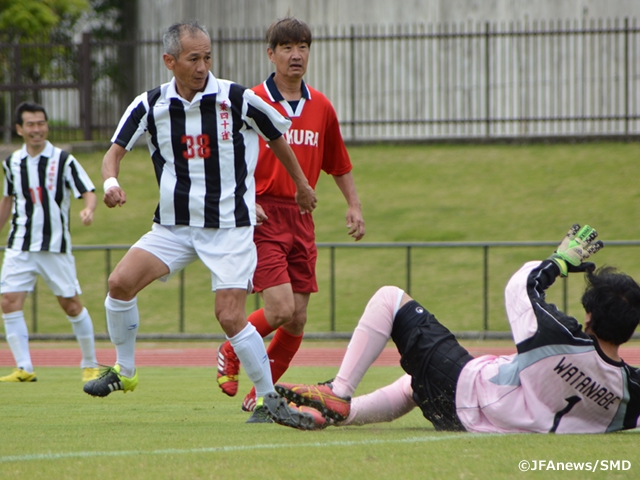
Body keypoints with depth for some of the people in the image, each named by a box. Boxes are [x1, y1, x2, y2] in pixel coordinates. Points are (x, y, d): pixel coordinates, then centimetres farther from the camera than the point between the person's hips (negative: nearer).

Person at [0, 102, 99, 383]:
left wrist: (88, 209, -31)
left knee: (71, 305, 1)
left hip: (56, 247, -3)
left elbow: (88, 192, -10)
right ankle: (24, 368, -9)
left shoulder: (63, 160, -5)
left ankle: (90, 364, 16)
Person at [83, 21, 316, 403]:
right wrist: (111, 181, -23)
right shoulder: (150, 106, -4)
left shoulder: (238, 100, -10)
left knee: (231, 317, -13)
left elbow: (277, 136, 8)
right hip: (174, 225, 3)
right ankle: (124, 371, 5)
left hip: (230, 227, -3)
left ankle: (268, 396, 5)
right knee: (121, 282, -15)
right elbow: (116, 151, 1)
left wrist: (302, 185, 20)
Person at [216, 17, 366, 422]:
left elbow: (338, 164, 21)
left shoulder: (321, 107, 10)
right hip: (263, 217, -5)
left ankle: (260, 396, 18)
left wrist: (354, 205, 11)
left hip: (302, 220, 5)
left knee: (297, 319, 1)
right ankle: (231, 352, 12)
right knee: (281, 309, -17)